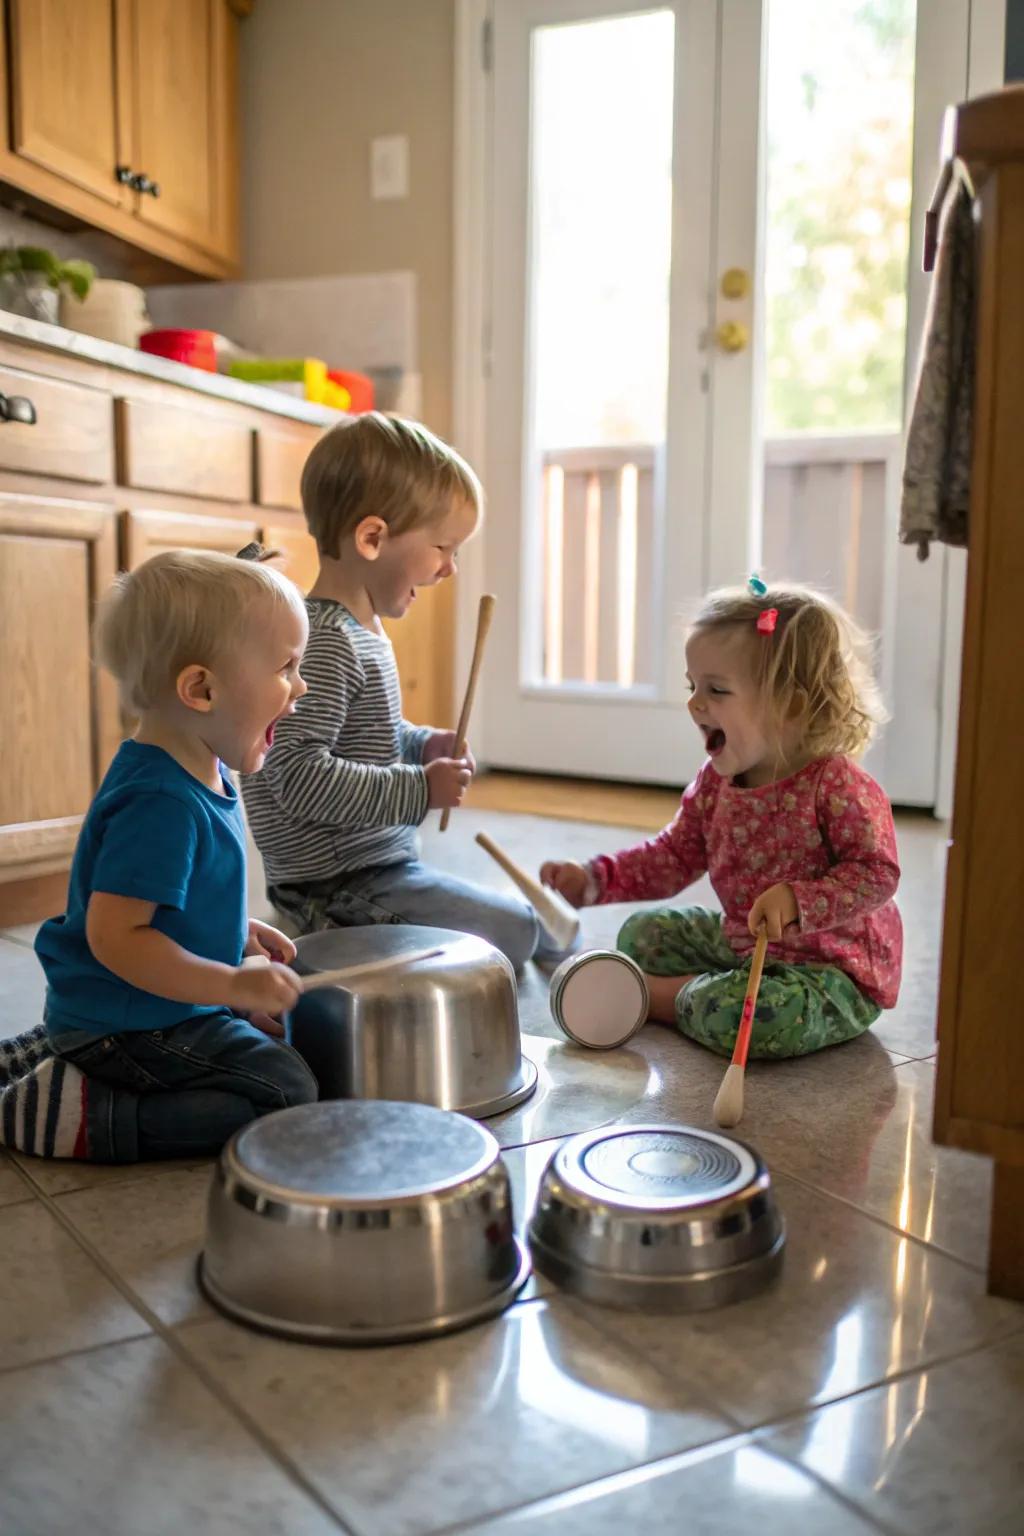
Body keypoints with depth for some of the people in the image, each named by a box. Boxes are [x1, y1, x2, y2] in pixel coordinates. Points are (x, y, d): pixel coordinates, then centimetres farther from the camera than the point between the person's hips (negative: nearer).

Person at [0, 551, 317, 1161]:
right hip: (127, 1025, -10)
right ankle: (79, 1114, -10)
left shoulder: (204, 774, 5)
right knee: (286, 1092, -14)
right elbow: (114, 935, -29)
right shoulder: (160, 802, -27)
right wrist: (233, 983, -28)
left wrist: (238, 931, 10)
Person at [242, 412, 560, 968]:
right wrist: (419, 788, -23)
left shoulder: (361, 630, 11)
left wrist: (423, 744, 8)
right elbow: (297, 773, -28)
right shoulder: (327, 644, -22)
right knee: (513, 932, -11)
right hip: (338, 888, -10)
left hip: (374, 865, 10)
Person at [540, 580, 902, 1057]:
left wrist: (797, 901, -34)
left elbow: (878, 873, -22)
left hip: (835, 968, -7)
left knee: (765, 1018, -35)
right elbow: (674, 857, 6)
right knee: (643, 932, 15)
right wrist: (593, 879, -6)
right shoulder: (716, 783, 0)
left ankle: (655, 995, -8)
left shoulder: (838, 786, -24)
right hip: (743, 944, 8)